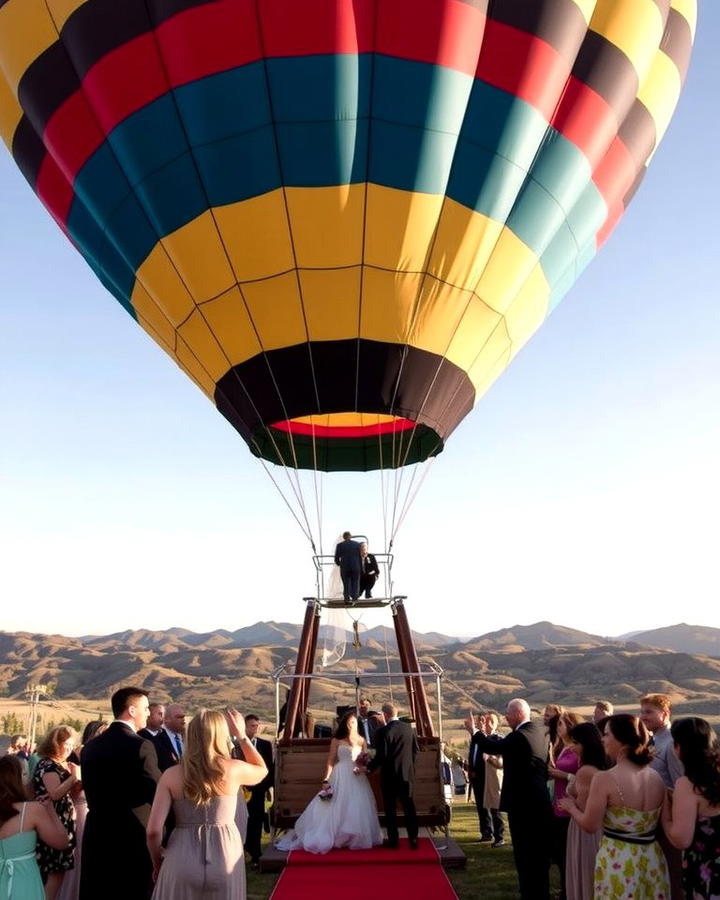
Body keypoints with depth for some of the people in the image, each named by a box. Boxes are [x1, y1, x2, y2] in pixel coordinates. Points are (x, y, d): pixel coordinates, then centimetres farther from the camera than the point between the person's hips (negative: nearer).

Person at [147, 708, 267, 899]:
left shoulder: (171, 775, -4)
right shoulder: (233, 769, -6)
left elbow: (153, 830, -6)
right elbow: (262, 770, 17)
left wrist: (157, 863, 11)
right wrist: (242, 734, 18)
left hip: (183, 859, 0)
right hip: (225, 858, 0)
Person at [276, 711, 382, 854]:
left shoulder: (361, 740, 9)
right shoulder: (337, 740, 0)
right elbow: (330, 761, -3)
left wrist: (365, 768, -16)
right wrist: (326, 780, -11)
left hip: (358, 778, 3)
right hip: (341, 777, -3)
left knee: (357, 810, 5)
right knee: (337, 808, -2)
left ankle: (357, 839, 16)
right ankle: (334, 838, 7)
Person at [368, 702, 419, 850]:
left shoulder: (383, 731, -17)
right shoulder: (409, 728, 0)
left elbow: (381, 755, -17)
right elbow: (415, 750, 8)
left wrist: (369, 768, -4)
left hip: (389, 775, -4)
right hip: (407, 773, 4)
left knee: (390, 808, 7)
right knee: (409, 806, 10)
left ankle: (393, 840, 12)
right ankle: (413, 839, 11)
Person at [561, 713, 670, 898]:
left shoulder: (604, 779, -19)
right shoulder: (657, 778, -1)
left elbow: (590, 826, -12)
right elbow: (660, 821, 11)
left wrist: (572, 807, 7)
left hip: (618, 859, -5)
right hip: (652, 858, 5)